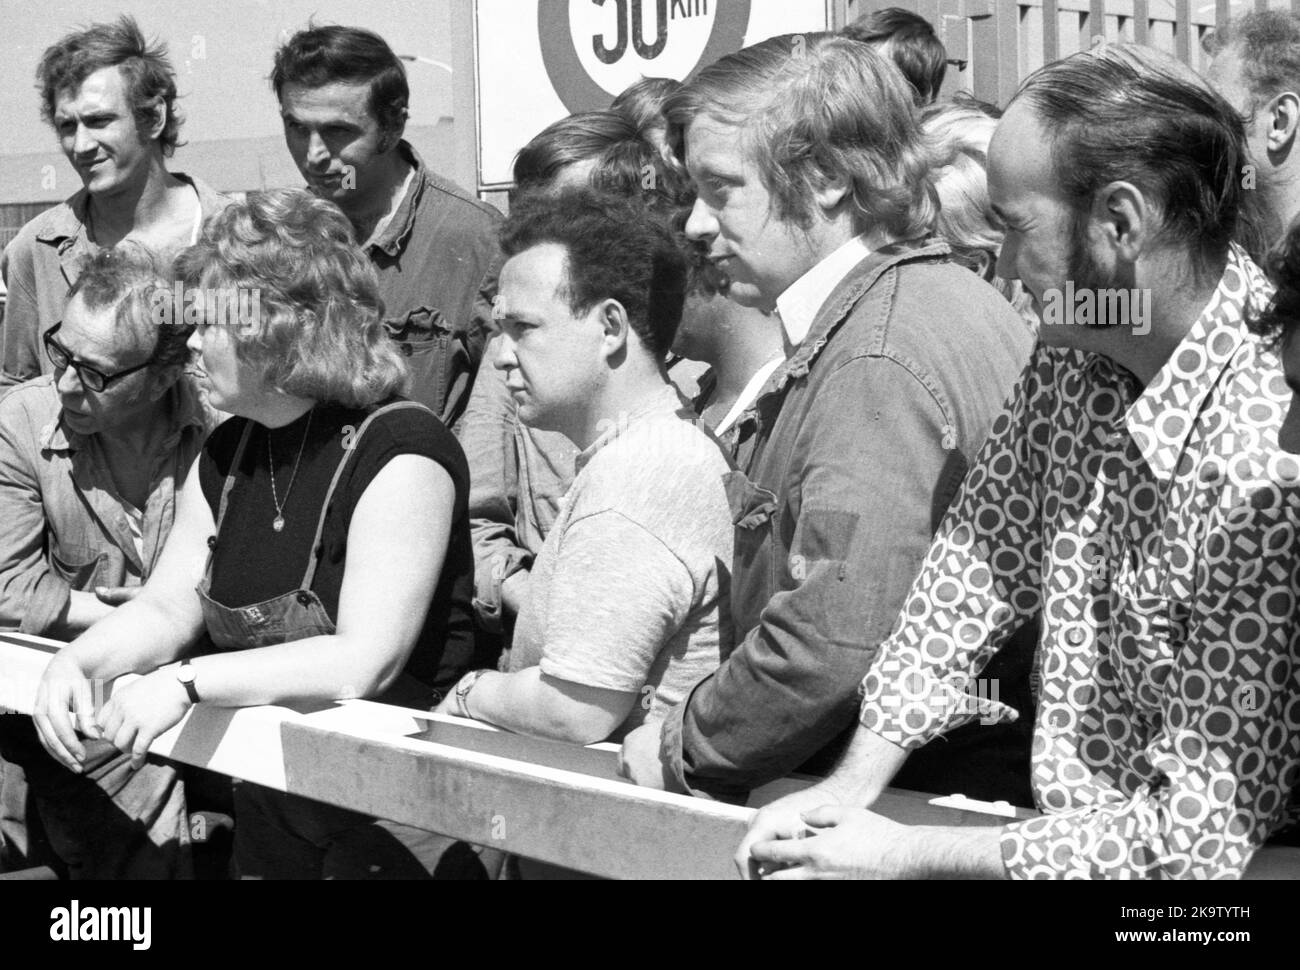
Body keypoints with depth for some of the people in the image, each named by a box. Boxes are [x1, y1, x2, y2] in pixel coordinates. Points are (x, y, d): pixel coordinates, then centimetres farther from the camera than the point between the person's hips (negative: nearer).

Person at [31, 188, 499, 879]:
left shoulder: (400, 452, -18)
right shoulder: (228, 454, 8)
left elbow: (365, 661, -25)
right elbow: (166, 609, 8)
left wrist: (187, 682, -27)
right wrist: (78, 660, -12)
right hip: (269, 808, 7)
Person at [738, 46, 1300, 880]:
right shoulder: (1079, 345, -2)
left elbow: (1198, 838, -23)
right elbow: (981, 551, 7)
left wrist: (904, 856, -18)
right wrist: (853, 785, -1)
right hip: (1064, 822, 6)